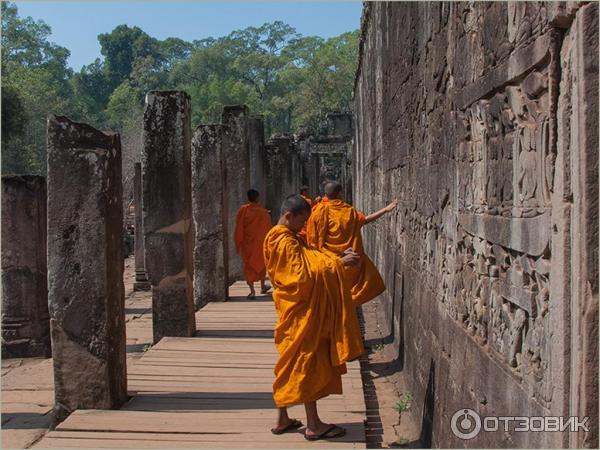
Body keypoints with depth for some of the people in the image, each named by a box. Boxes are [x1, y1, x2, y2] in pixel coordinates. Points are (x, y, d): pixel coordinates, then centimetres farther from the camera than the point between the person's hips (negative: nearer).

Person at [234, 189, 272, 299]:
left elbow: (239, 229, -8)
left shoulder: (243, 210, -10)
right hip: (260, 243, 1)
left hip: (247, 243, -1)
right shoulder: (263, 212, -9)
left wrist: (239, 244, 0)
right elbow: (268, 229, -3)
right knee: (261, 263, 20)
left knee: (248, 265, 5)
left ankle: (252, 290, -4)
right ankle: (263, 286, 32)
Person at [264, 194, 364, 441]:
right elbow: (305, 274, -26)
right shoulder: (286, 242, -18)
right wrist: (338, 262, -23)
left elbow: (306, 262, 14)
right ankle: (313, 425, 5)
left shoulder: (281, 237, 13)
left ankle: (282, 419, 22)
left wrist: (336, 258, 2)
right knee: (308, 362, -3)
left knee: (290, 363, 14)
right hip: (301, 311, -10)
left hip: (293, 309, 10)